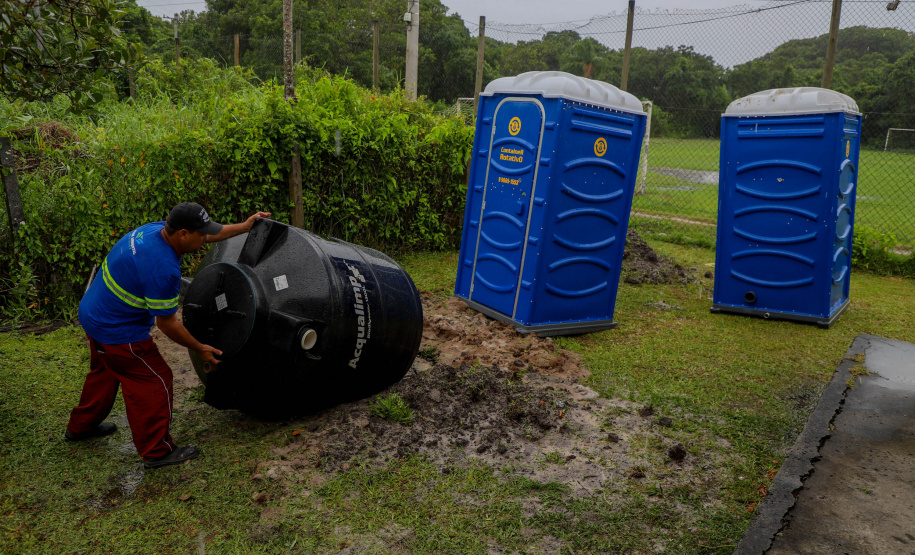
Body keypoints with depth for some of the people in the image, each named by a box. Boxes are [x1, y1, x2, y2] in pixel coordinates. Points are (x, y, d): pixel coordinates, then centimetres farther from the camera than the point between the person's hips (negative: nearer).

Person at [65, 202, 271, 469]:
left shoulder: (156, 229, -7)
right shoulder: (162, 270, -33)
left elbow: (204, 235, 10)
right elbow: (167, 323, -21)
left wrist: (244, 226, 13)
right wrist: (200, 349, -9)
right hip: (118, 332, -10)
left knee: (104, 372, 29)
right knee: (154, 383, 2)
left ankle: (81, 426, 51)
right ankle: (157, 451, 14)